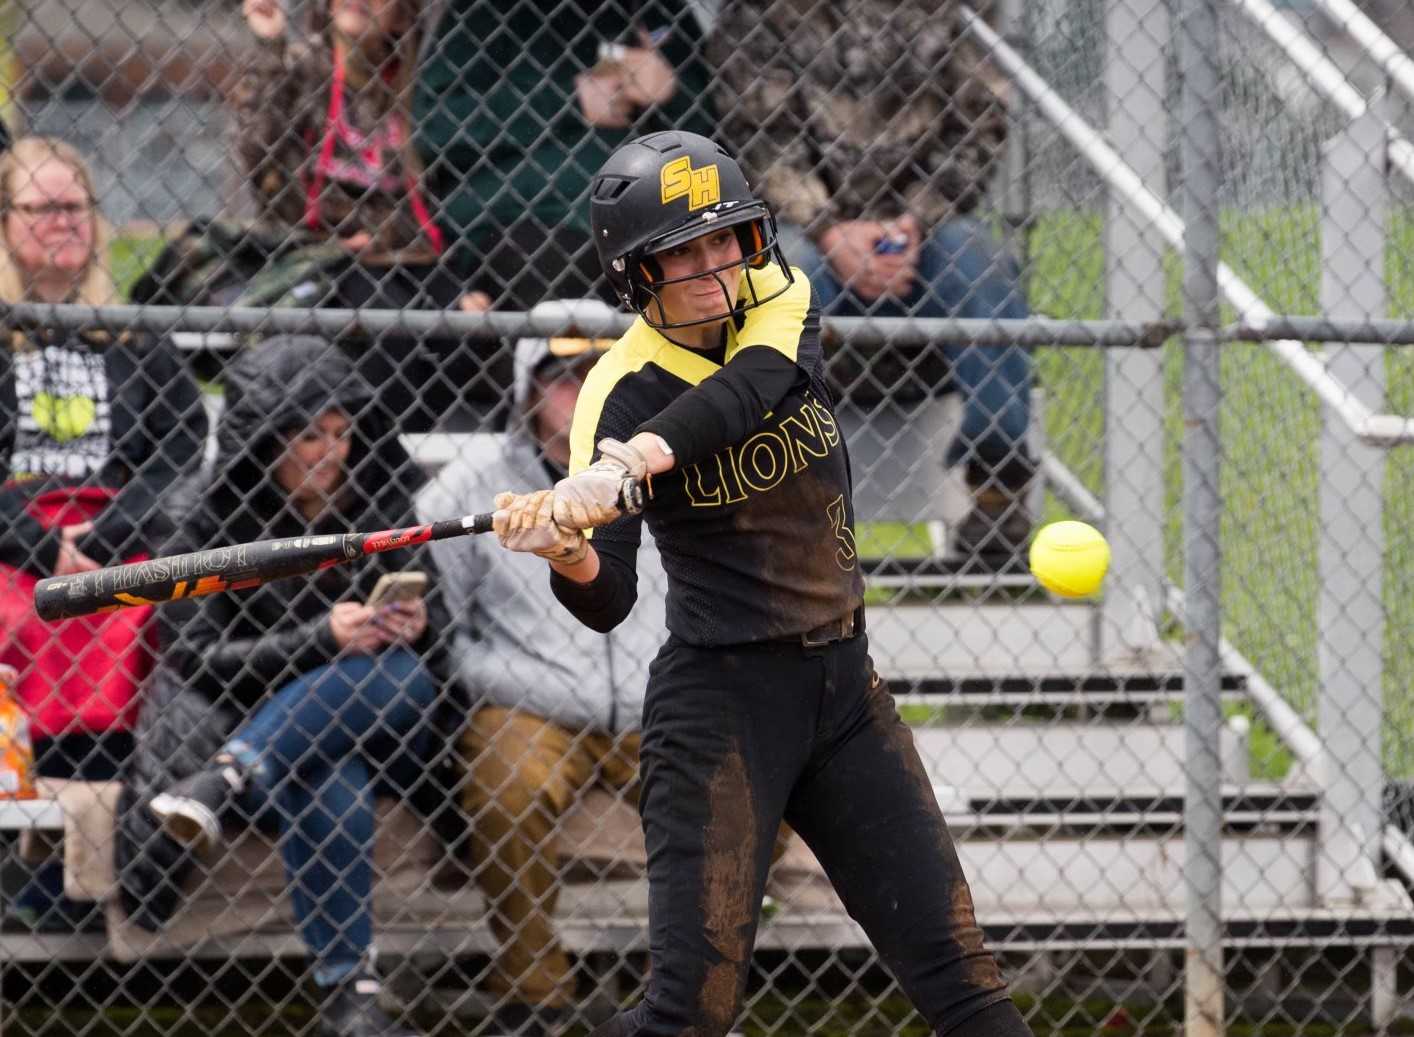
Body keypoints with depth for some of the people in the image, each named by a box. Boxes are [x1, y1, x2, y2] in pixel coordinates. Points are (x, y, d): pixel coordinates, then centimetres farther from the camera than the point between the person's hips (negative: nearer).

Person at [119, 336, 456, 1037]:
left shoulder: (380, 508, 5)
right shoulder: (214, 528, -4)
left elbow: (439, 645, 9)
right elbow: (196, 657, -12)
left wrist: (415, 627, -19)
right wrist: (323, 639, -25)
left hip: (380, 730, 3)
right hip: (243, 714, -3)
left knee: (399, 669, -32)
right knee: (329, 787, -37)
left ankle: (227, 780, -39)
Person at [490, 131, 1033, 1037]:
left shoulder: (781, 303, -3)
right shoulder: (622, 393, -12)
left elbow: (742, 393, -27)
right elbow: (608, 603, -18)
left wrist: (621, 470, -43)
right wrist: (562, 549, -41)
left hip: (845, 686, 4)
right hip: (722, 696, -4)